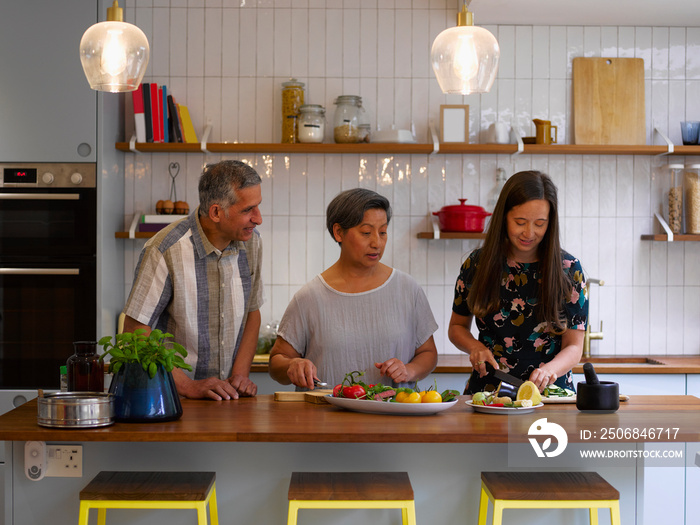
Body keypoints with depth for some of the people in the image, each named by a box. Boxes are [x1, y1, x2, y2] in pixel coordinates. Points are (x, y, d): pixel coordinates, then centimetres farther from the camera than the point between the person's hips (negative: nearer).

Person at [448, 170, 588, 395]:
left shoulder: (568, 269, 0)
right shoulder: (477, 263, 4)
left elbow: (574, 347, 1)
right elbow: (457, 326, 17)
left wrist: (549, 370, -19)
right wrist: (475, 347, -5)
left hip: (549, 392, -1)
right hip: (487, 389, 1)